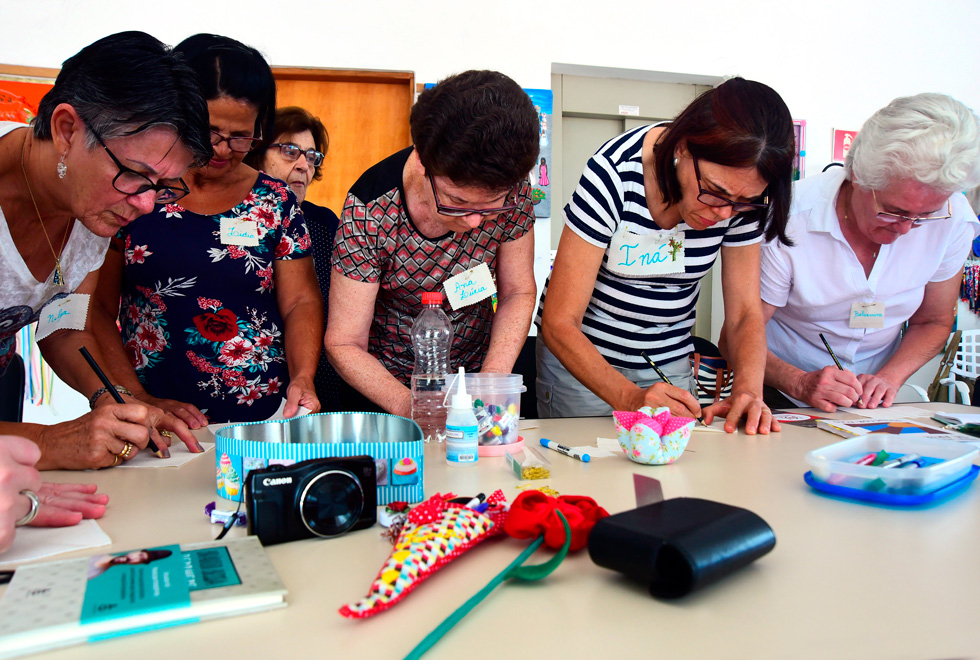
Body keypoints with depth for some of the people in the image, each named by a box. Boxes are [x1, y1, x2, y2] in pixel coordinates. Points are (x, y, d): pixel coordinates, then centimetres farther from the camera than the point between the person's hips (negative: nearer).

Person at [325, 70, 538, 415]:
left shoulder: (512, 192, -17)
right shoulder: (369, 212, -25)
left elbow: (518, 292, -3)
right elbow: (343, 344, -19)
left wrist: (492, 382, -19)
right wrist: (409, 407, -35)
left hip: (476, 368, 3)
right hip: (387, 383, -2)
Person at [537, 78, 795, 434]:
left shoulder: (745, 195, -13)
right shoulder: (614, 173, -27)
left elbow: (746, 313, -8)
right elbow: (559, 322, -26)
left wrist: (748, 389, -28)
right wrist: (630, 398, -40)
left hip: (670, 365, 3)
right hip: (580, 356, -3)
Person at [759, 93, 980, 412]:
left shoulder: (952, 221, -10)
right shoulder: (788, 221, -22)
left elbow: (933, 322, 6)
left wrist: (889, 378, -11)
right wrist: (800, 383, -31)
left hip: (872, 403, 3)